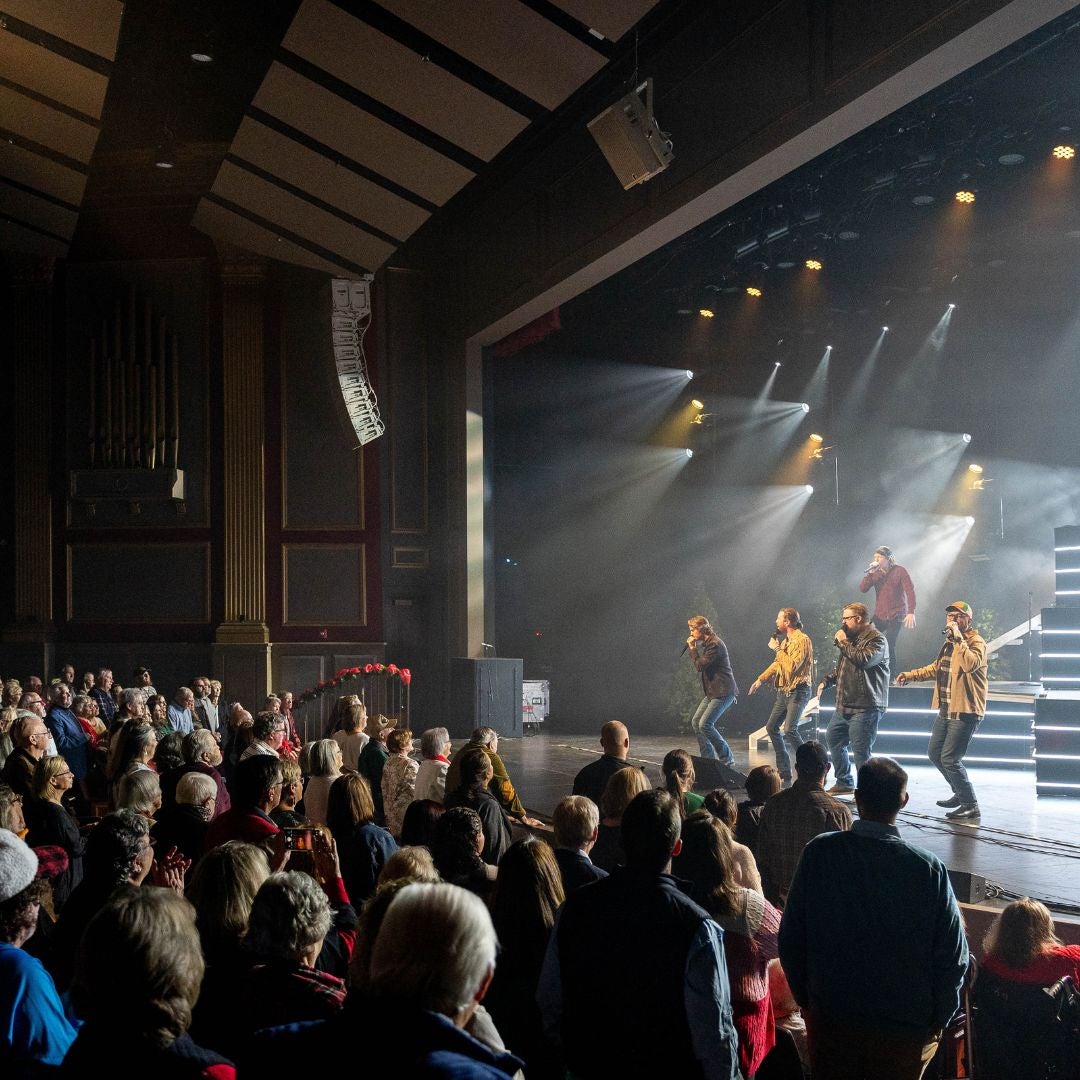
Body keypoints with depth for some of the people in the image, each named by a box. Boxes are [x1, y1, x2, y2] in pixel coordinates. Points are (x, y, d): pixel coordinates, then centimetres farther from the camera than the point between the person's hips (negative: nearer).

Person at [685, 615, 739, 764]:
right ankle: (709, 758, 11)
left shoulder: (715, 645, -17)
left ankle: (727, 758, -5)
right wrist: (693, 649, 10)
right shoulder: (707, 643, 15)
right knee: (695, 722, 8)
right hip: (712, 692, 11)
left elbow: (700, 666, -18)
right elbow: (701, 665, 19)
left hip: (723, 693, -11)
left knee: (705, 724, -15)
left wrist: (692, 648, -9)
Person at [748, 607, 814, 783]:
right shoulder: (786, 640, 14)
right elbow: (777, 664, 25)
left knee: (790, 729, -22)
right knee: (772, 727, 10)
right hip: (784, 690, 10)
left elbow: (792, 666, -25)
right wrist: (760, 679, 22)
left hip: (798, 691, -10)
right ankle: (784, 771, 16)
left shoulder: (802, 640, -15)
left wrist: (777, 649, -16)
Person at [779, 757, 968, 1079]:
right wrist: (937, 1021, 3)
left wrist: (805, 998, 9)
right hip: (905, 1026, -1)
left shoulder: (818, 853, -14)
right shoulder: (929, 869, -18)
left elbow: (790, 938, -6)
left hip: (829, 1017, 1)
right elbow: (953, 957, -13)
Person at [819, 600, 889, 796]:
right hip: (844, 705, 10)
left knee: (861, 751, -10)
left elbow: (863, 660, -29)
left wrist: (843, 642, -17)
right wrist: (827, 681, 16)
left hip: (865, 708, -10)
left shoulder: (876, 639, -11)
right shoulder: (852, 638, 18)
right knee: (833, 739, 18)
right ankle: (843, 782, 30)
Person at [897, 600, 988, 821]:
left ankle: (971, 806, -1)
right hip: (946, 710, 10)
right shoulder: (950, 641, 14)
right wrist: (911, 675, 22)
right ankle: (960, 793, 34)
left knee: (949, 759, -13)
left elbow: (970, 664, -35)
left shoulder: (976, 642, -13)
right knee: (934, 753, 17)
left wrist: (958, 638, -31)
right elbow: (937, 667, 30)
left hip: (965, 712, -10)